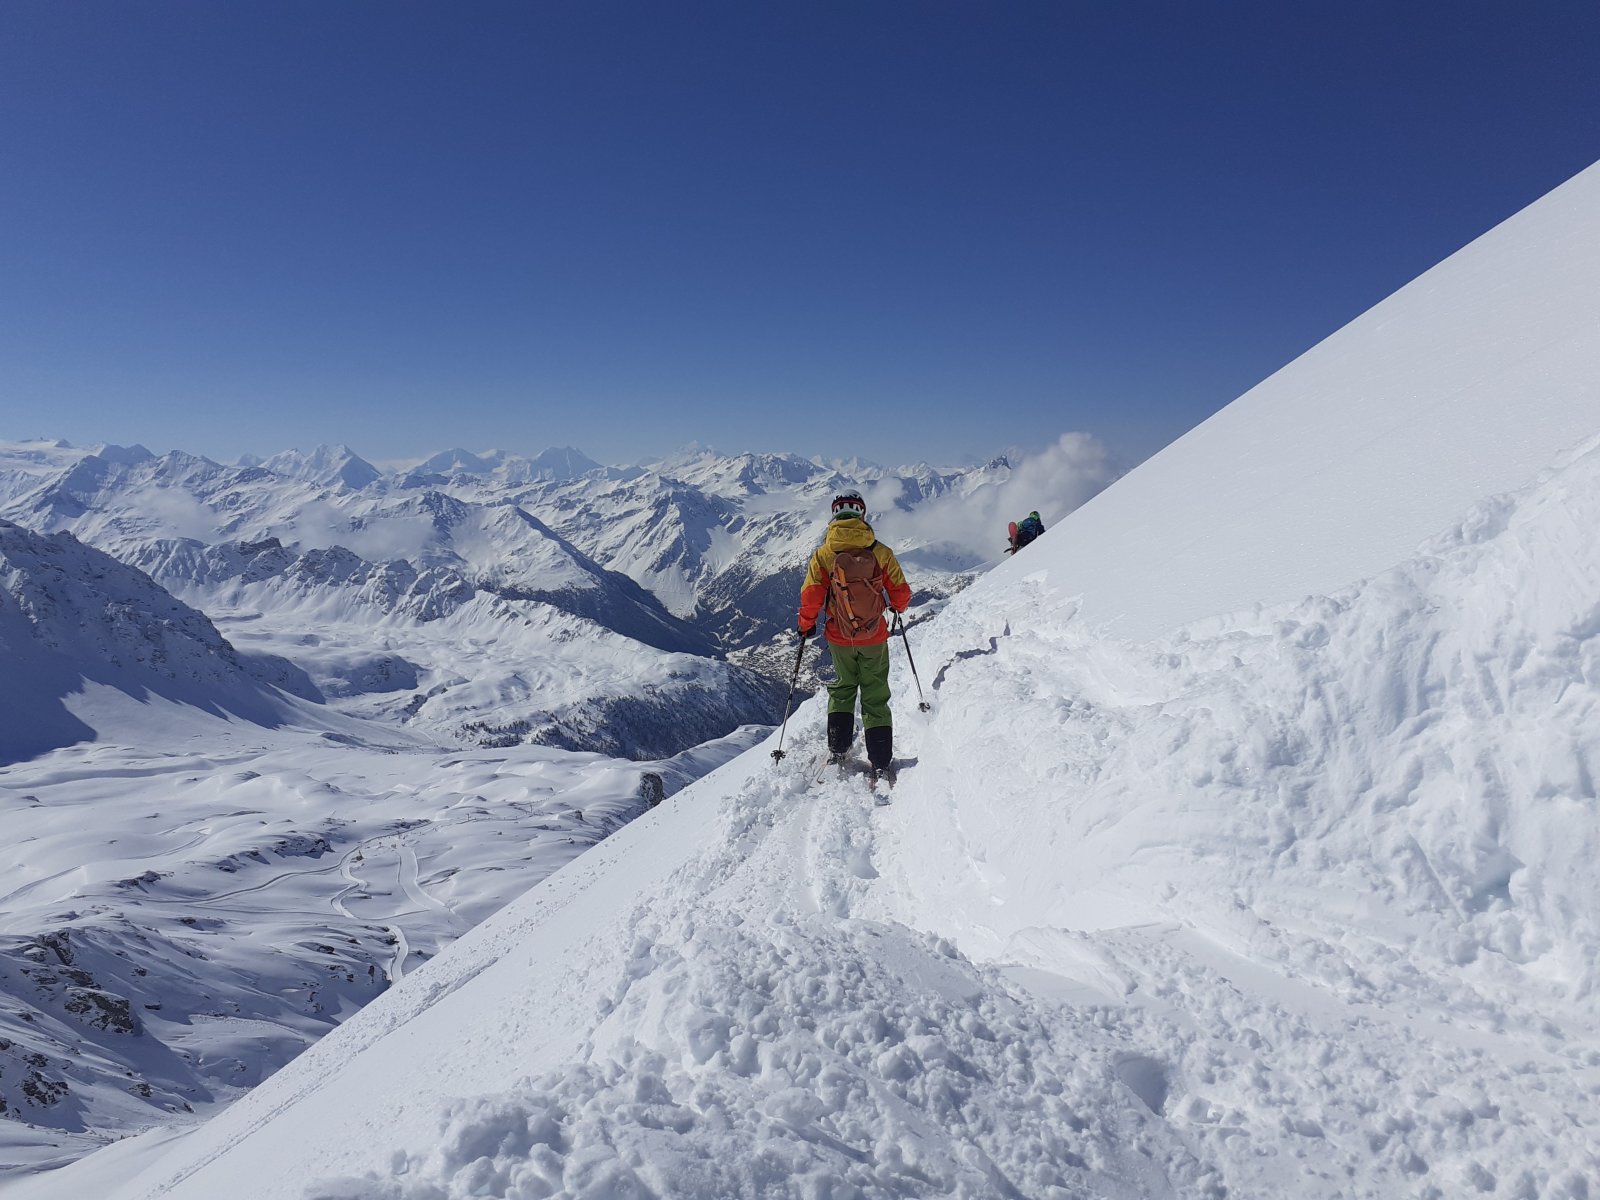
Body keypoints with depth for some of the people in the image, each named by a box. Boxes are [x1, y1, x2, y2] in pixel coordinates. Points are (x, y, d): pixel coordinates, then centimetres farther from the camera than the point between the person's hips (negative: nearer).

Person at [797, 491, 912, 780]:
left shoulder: (823, 554, -9)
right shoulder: (880, 552, -9)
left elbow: (810, 596, -9)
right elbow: (901, 592, -2)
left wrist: (806, 625, 9)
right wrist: (898, 608, 21)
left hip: (840, 638, 1)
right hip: (875, 637, -1)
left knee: (842, 690, 23)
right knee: (875, 698, 9)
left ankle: (837, 751, 20)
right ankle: (881, 765, 7)